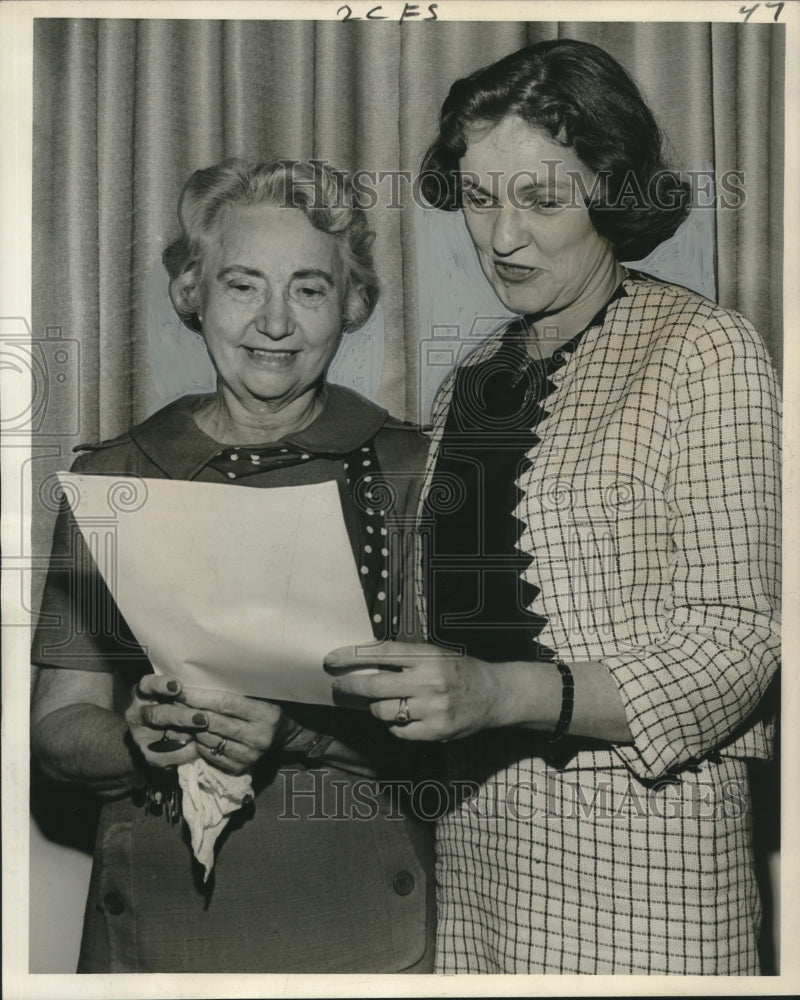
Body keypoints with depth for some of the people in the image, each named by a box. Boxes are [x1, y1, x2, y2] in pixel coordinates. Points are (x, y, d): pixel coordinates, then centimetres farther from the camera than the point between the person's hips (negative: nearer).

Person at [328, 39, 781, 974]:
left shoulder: (703, 350, -6)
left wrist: (498, 694, -24)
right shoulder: (470, 382, 13)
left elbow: (734, 638, -13)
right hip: (467, 830, 5)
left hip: (638, 836, -5)